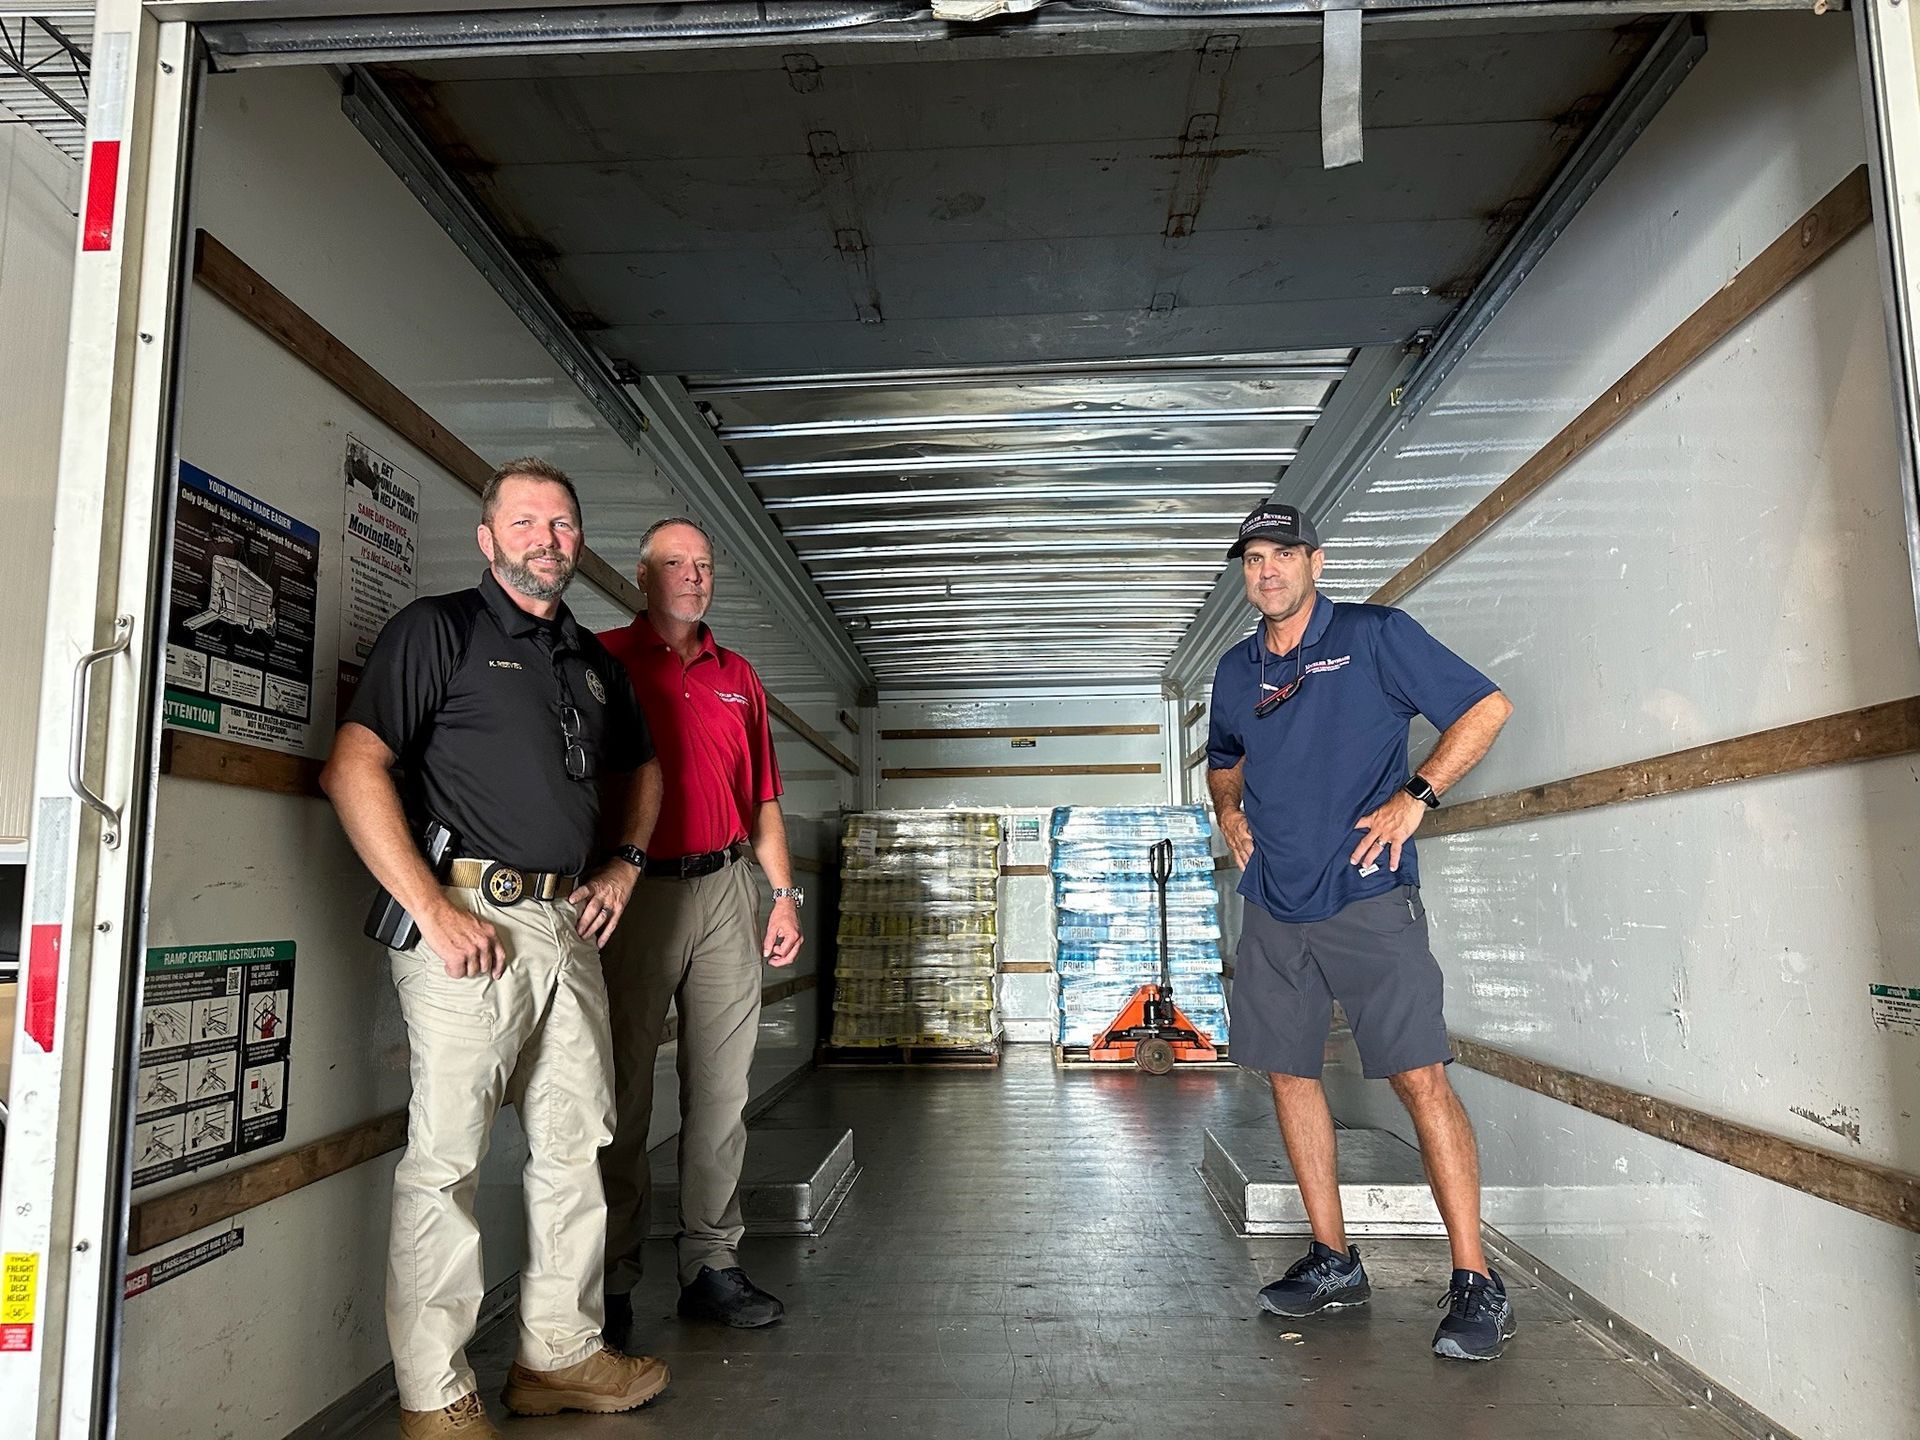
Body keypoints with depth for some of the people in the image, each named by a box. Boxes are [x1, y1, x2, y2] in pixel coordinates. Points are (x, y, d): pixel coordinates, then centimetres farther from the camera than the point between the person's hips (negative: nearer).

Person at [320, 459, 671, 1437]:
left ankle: (560, 1354, 28)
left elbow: (638, 770, 32)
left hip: (569, 925, 7)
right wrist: (433, 910, -17)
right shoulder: (439, 628, -2)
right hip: (468, 922, -7)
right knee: (445, 1157, 0)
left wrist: (624, 864, 14)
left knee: (575, 1144, 13)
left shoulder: (593, 660, 17)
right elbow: (354, 769, -12)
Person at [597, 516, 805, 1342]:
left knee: (721, 1089, 8)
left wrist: (785, 895, 11)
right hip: (634, 892, -4)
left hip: (724, 890, 5)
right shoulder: (604, 661, 2)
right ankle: (612, 1281, 14)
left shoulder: (738, 678, 17)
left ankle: (712, 1265, 19)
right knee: (624, 1093, 3)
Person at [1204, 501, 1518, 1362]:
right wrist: (1228, 809, 10)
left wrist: (1416, 796, -11)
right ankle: (1333, 1261, 23)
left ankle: (1476, 1285, 2)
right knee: (1288, 1071, 9)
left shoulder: (1375, 636, -2)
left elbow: (1486, 707, -2)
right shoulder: (1236, 671, 13)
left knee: (1419, 1077, -9)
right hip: (1274, 905, 6)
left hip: (1366, 897, -6)